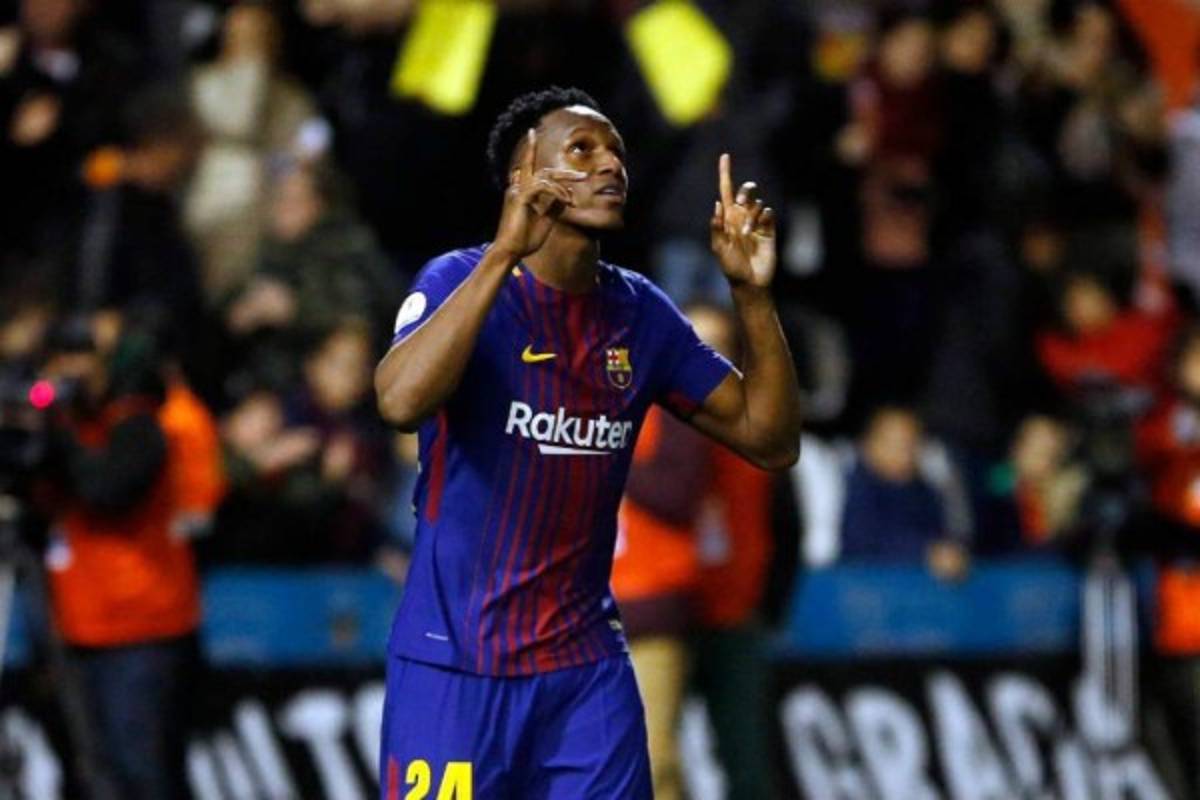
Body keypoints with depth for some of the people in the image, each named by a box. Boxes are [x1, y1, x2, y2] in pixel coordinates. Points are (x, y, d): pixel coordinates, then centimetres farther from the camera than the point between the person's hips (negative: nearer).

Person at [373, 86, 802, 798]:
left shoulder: (641, 313, 7)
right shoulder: (464, 280, -9)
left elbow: (770, 440, 7)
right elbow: (401, 400, -29)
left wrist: (753, 293, -6)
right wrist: (506, 253, -33)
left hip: (588, 667, 5)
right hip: (454, 667, -5)